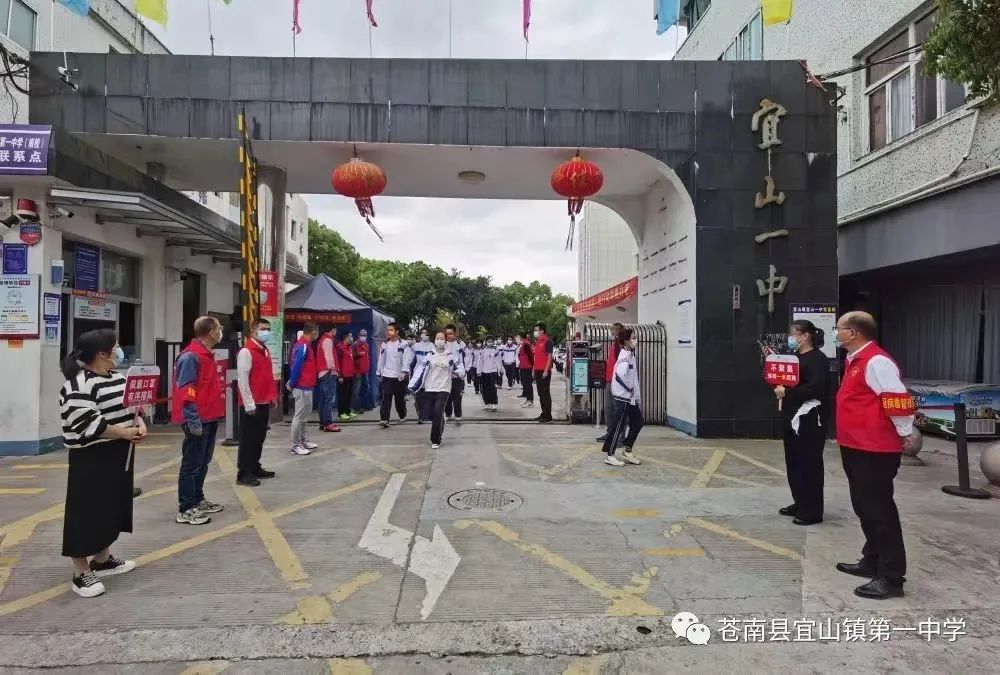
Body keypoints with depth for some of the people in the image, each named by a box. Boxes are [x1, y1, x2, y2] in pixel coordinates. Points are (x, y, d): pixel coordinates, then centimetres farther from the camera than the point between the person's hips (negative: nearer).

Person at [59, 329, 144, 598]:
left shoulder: (116, 377, 11)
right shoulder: (78, 385, -19)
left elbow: (131, 405, 17)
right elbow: (87, 424, -25)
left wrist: (139, 422, -3)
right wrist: (124, 432, -20)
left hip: (119, 456, 9)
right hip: (92, 459, -9)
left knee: (112, 507, 17)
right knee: (87, 511, -1)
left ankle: (102, 559, 31)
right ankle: (81, 572, 9)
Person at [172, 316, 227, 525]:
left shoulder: (207, 354, 13)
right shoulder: (191, 356, -17)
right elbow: (185, 391, -20)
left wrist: (217, 412, 17)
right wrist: (193, 420, -22)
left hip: (210, 417, 10)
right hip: (198, 420, -10)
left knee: (203, 462, 17)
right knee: (192, 464, -2)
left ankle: (198, 500, 28)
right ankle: (186, 509, 6)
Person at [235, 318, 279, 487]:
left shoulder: (265, 351, 14)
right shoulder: (246, 352, -13)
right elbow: (242, 380, -17)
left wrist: (273, 396, 13)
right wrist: (249, 404, -19)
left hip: (264, 403, 9)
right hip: (252, 405, -9)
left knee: (259, 437, 15)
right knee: (248, 439, -2)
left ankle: (255, 468, 26)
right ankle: (244, 474, 5)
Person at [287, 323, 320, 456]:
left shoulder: (302, 344, 12)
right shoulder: (304, 346, -18)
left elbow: (293, 364, 16)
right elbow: (296, 366, -21)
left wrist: (291, 383, 15)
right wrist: (292, 384, -11)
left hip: (305, 386, 10)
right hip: (303, 387, -10)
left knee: (304, 415, 18)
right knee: (299, 417, -4)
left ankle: (303, 440, 27)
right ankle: (295, 446, 2)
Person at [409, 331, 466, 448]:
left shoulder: (451, 356, 2)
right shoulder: (430, 355, 4)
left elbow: (461, 368, 7)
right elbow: (420, 370, 0)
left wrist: (457, 373, -16)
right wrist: (412, 385, -5)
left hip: (444, 389, -2)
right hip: (430, 389, 2)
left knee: (438, 414, -12)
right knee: (433, 414, 10)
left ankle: (435, 440, 0)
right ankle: (440, 430, 38)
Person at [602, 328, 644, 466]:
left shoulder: (630, 354, 13)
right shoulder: (625, 355, -17)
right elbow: (621, 374, -32)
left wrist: (635, 393, 11)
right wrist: (630, 388, -19)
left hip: (630, 397, 9)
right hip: (622, 397, -9)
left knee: (638, 422, 12)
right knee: (618, 425, -2)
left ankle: (626, 451, 23)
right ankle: (609, 455, 7)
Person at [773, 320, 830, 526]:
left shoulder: (818, 359, -12)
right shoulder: (795, 357, 16)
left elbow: (815, 388, -24)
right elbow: (787, 380, 23)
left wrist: (786, 393, -20)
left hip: (810, 420, -9)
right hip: (793, 417, 9)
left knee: (809, 465, -2)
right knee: (793, 463, 14)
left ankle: (812, 511, 6)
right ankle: (800, 504, 26)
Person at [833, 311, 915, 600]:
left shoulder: (876, 361, -18)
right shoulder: (855, 360, 14)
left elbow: (898, 399, -22)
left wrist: (905, 434, -13)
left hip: (875, 450, -10)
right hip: (857, 447, 10)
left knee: (879, 510, -3)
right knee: (865, 507, 18)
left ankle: (891, 577, 5)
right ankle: (872, 562, 31)